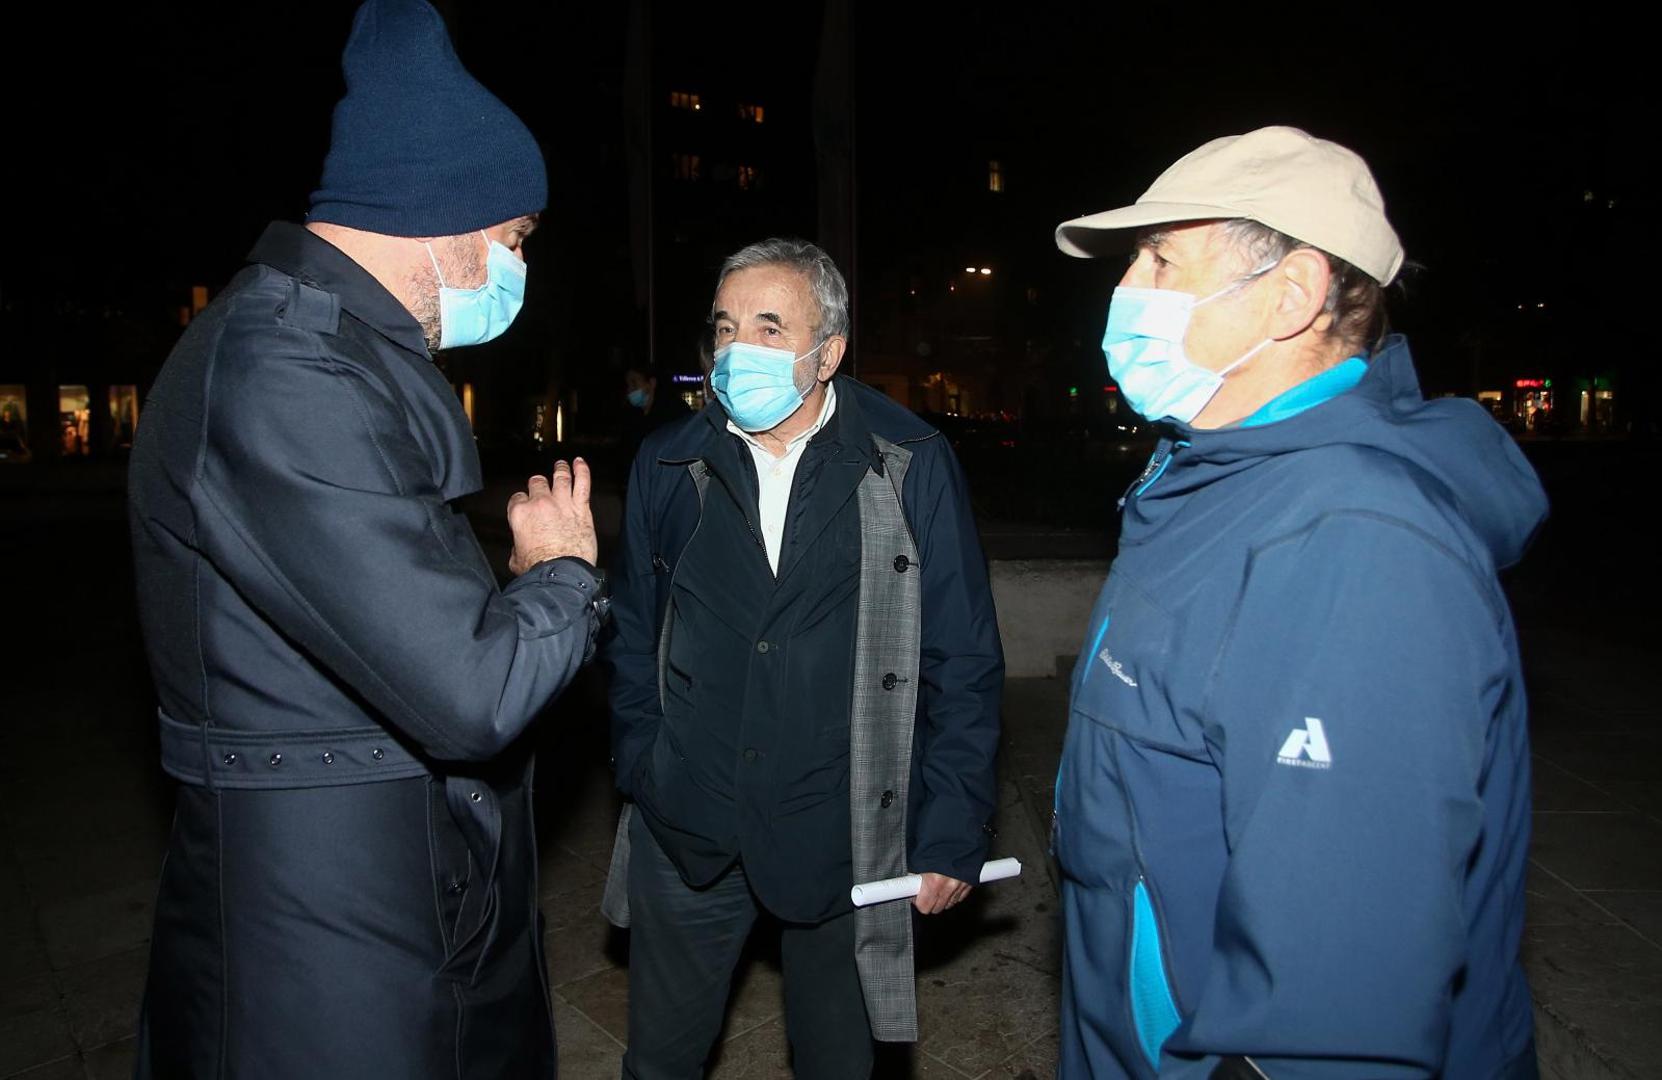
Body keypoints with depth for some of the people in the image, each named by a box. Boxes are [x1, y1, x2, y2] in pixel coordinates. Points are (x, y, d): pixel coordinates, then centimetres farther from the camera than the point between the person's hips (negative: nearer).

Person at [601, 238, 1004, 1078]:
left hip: (842, 838, -2)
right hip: (686, 834, 3)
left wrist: (952, 833, -7)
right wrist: (642, 772, 3)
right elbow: (633, 637, 10)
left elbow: (964, 664, -6)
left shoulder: (913, 468, -9)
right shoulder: (667, 466, 0)